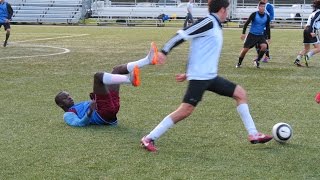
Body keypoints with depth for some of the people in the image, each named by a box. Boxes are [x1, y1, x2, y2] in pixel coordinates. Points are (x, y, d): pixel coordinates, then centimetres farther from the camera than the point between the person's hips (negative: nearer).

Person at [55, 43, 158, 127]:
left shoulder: (79, 106, 36)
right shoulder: (68, 115, 11)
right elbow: (80, 123, -10)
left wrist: (95, 98, 18)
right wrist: (90, 112, -26)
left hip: (112, 107, 9)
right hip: (103, 113, -9)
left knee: (117, 69, 11)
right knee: (98, 75, -22)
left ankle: (148, 60, -10)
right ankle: (130, 79, -45)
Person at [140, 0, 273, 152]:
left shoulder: (216, 26, 17)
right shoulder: (209, 22, -12)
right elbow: (183, 34, -17)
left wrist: (188, 74, 22)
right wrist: (164, 52, -21)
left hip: (211, 76, 10)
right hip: (199, 77, -10)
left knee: (240, 93, 11)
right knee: (185, 110, -14)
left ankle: (253, 135, 15)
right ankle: (149, 139, -5)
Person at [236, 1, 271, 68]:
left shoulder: (267, 16, -1)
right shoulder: (254, 14, -11)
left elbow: (267, 27, 12)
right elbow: (246, 23, -5)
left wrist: (268, 37, 13)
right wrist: (243, 33, -10)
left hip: (261, 36, 2)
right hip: (252, 35, -2)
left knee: (264, 46, -23)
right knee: (245, 49, -5)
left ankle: (257, 60, -3)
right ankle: (239, 63, 17)